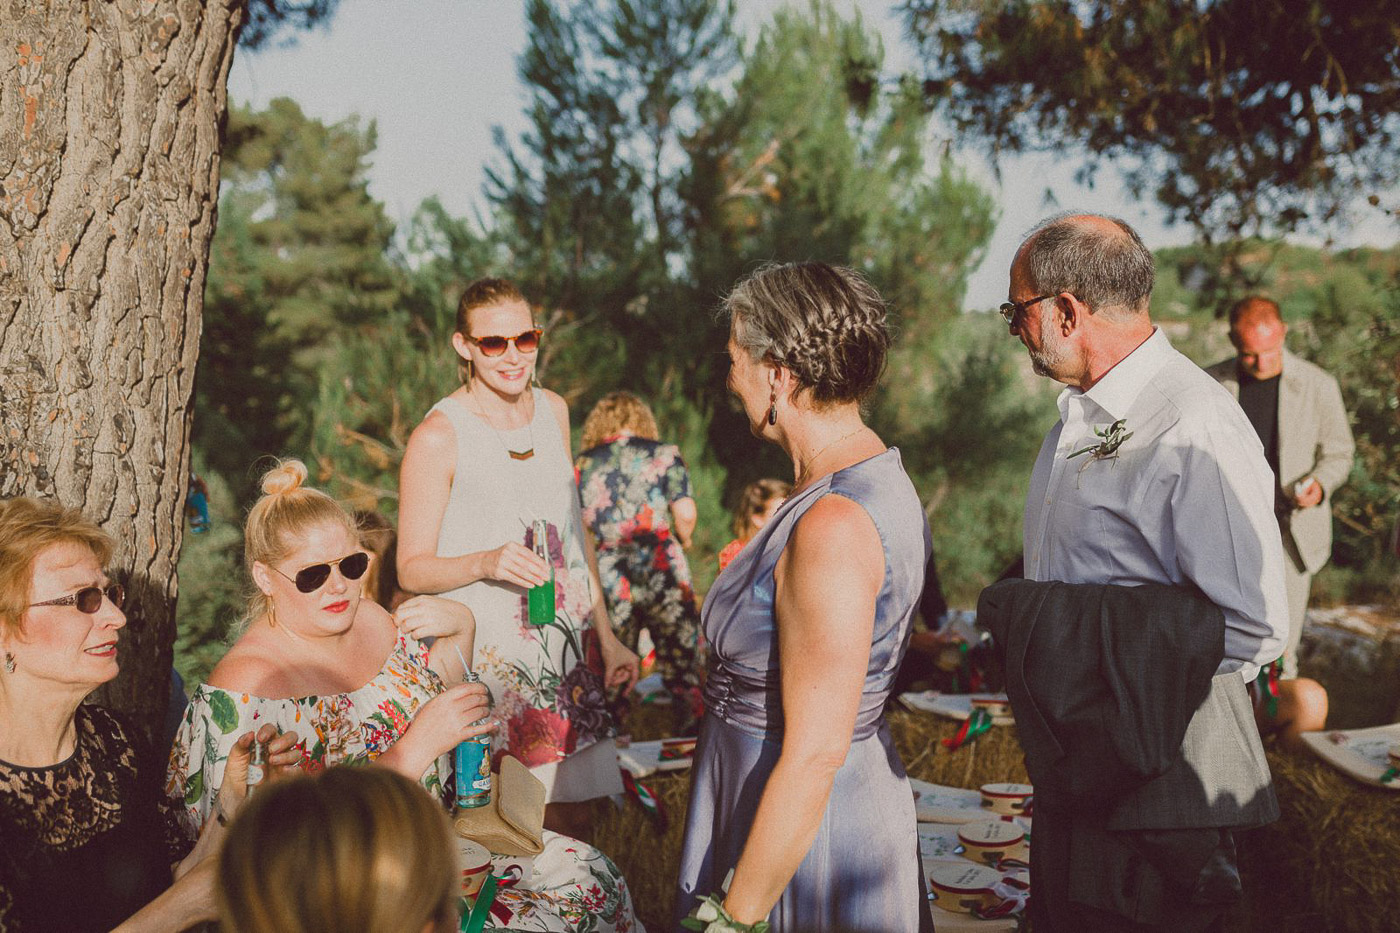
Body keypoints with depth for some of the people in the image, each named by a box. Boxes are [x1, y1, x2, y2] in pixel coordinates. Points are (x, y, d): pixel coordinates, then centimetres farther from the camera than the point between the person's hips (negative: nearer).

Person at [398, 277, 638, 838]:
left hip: (563, 649, 5)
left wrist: (606, 636, 16)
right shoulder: (438, 436, -11)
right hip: (484, 656, -5)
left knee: (572, 824, 8)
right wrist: (486, 562, -26)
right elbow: (411, 569, -8)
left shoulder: (553, 410, 8)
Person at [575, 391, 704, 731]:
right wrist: (683, 539, 14)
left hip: (606, 579, 2)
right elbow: (686, 513, -6)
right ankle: (692, 730, 7)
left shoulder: (581, 465, 8)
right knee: (682, 664, 6)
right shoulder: (664, 454, 3)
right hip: (662, 573, -2)